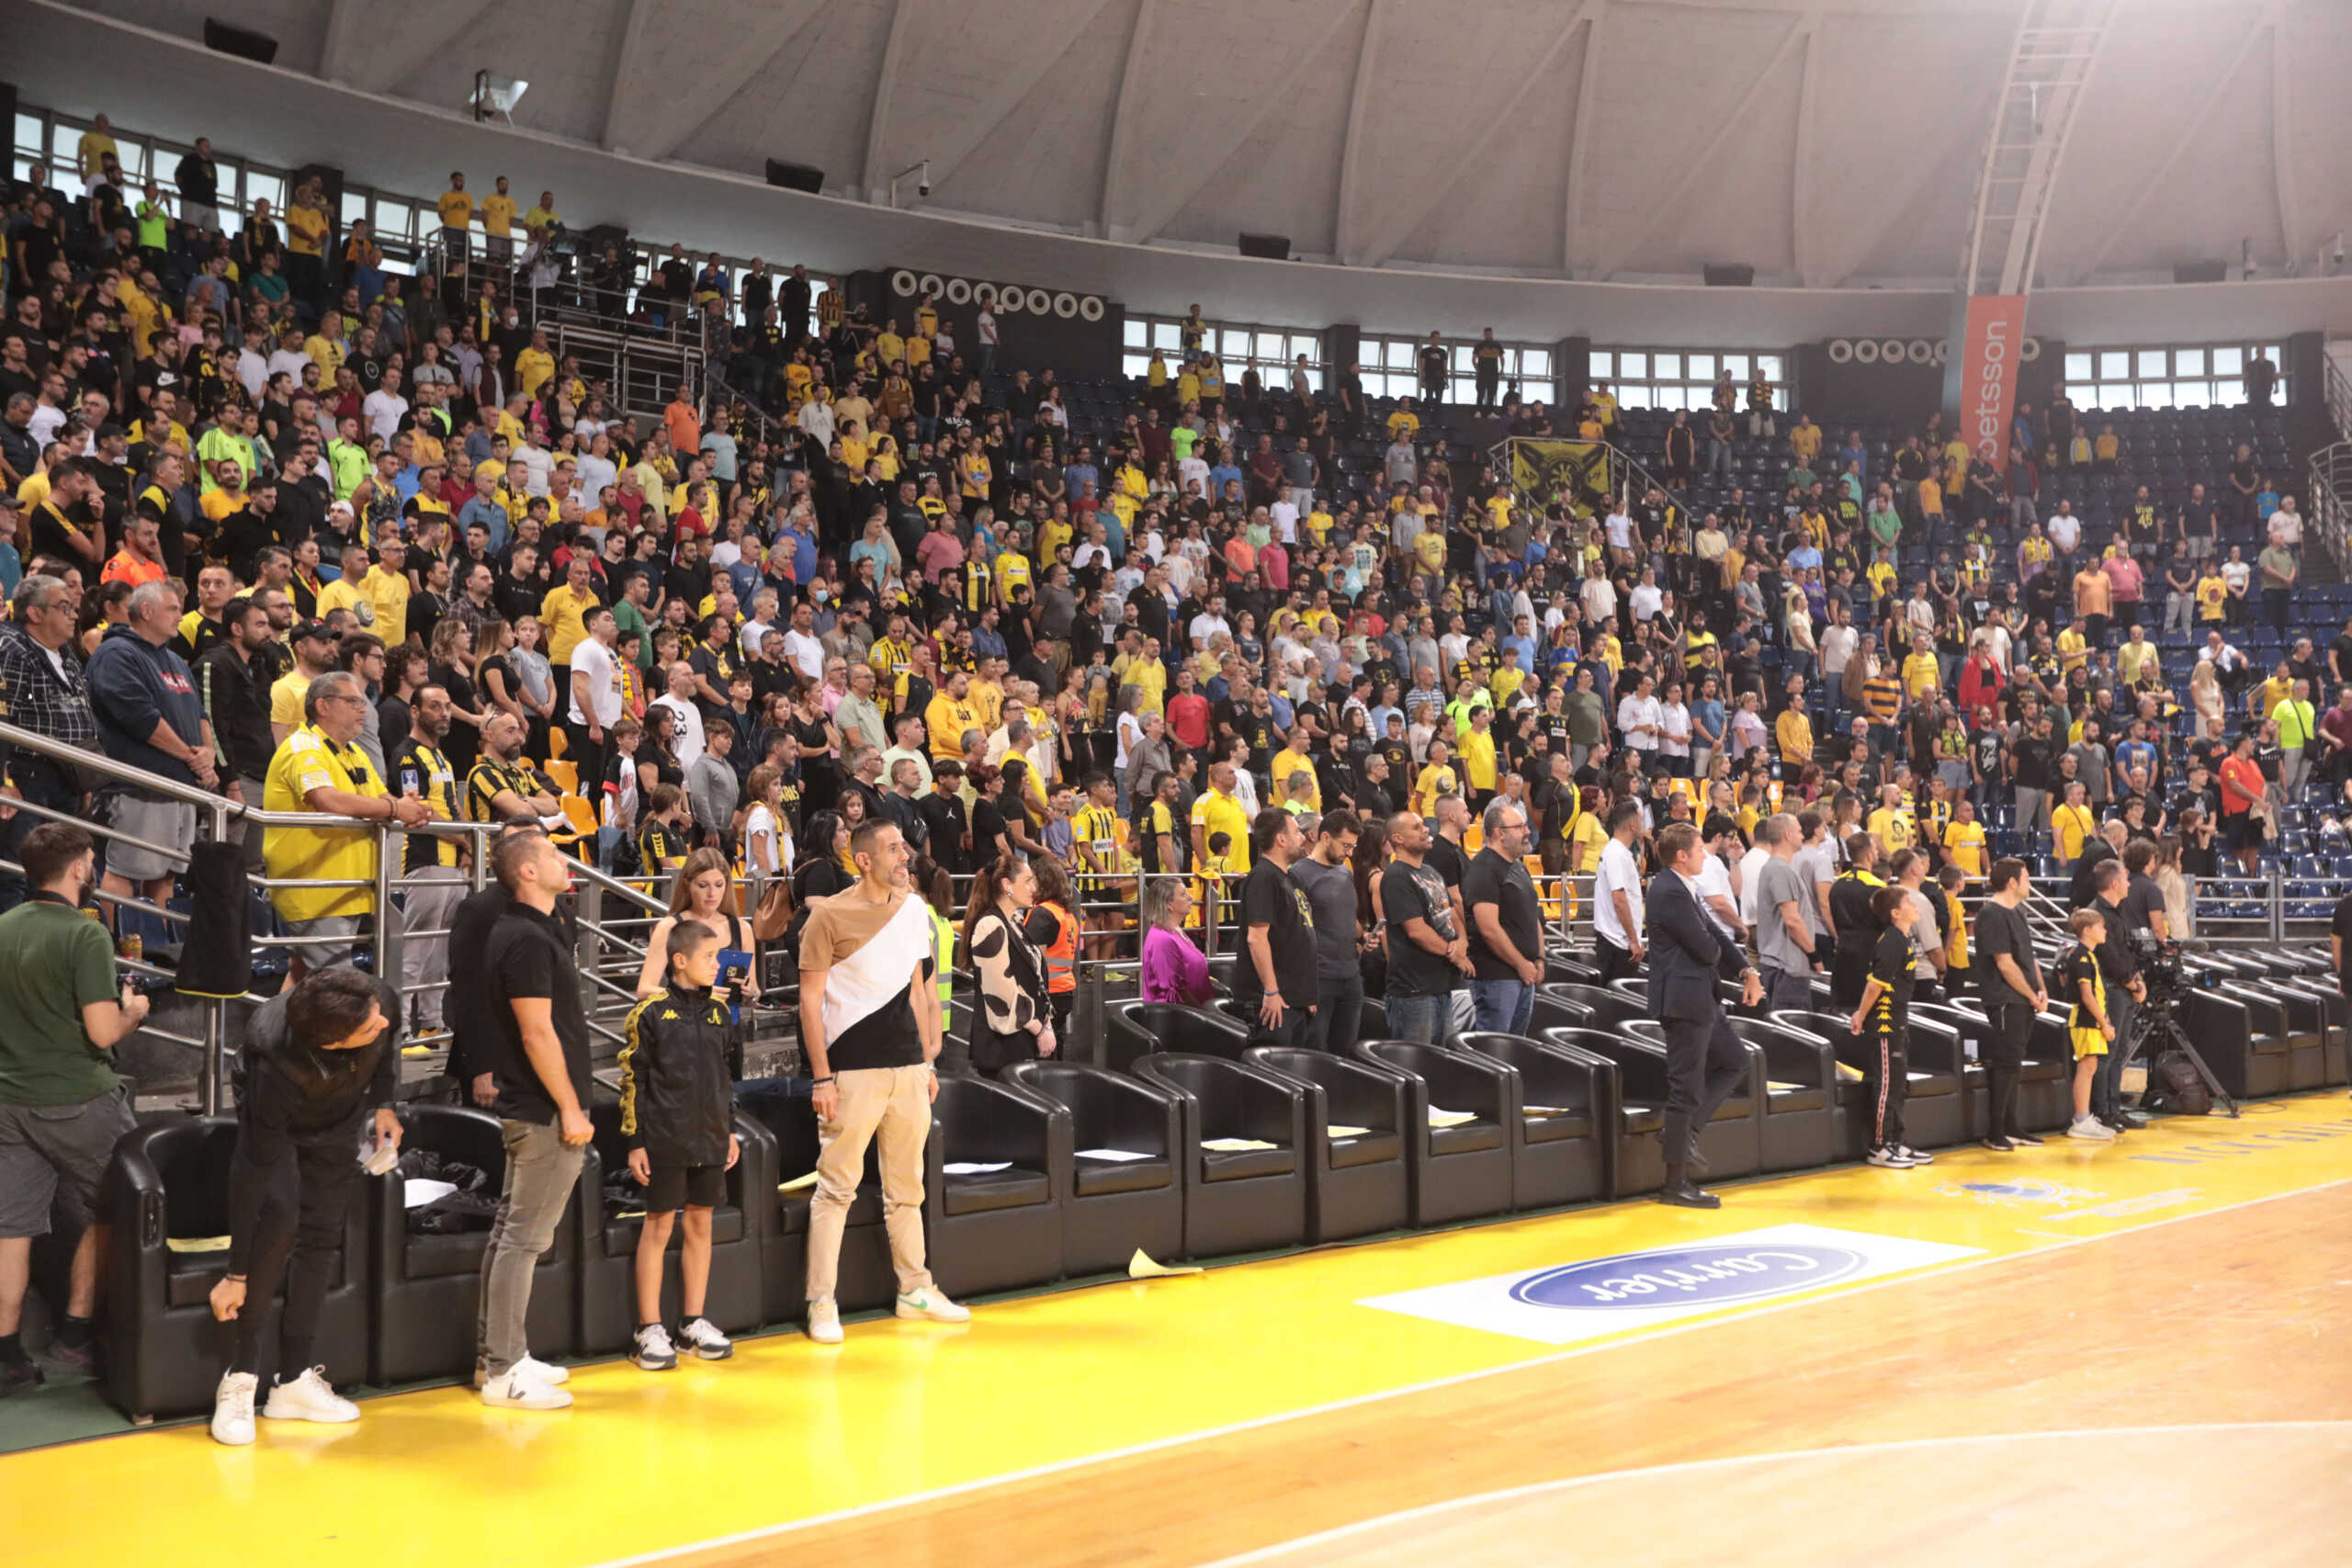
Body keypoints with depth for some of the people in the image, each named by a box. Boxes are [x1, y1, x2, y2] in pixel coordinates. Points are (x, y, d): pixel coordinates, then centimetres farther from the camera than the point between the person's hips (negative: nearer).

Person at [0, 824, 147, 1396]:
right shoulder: (85, 934, -16)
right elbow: (102, 1031, -21)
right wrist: (132, 1011, -1)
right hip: (77, 1102, -6)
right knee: (100, 1219, 12)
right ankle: (75, 1338, 14)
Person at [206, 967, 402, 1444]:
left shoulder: (383, 999, -34)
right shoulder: (279, 1070, -43)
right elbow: (254, 1174, -35)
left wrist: (384, 1103, -7)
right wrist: (237, 1275, -29)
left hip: (339, 1122, 4)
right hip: (276, 1122, -4)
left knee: (322, 1237, -1)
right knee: (279, 1217, -26)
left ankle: (294, 1379, 8)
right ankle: (241, 1376, -14)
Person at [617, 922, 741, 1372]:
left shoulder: (719, 1010, 8)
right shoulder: (651, 1012, -8)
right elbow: (632, 1080, -7)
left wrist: (729, 1130, 15)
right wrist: (635, 1142, -8)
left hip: (710, 1139, 5)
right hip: (665, 1139, -5)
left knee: (700, 1223, 10)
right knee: (659, 1226, 0)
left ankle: (693, 1321, 21)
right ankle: (650, 1330, 7)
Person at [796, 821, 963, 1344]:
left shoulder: (913, 909, 10)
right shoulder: (829, 916, -7)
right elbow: (809, 998, -7)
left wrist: (927, 1062, 14)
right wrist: (822, 1077, -12)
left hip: (907, 1066, 5)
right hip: (852, 1069, -5)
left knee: (906, 1186, 13)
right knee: (836, 1187, -3)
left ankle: (915, 1290, 23)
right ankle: (821, 1302, 3)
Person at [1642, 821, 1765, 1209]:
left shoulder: (1684, 888, 13)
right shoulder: (1670, 893, -20)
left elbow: (1714, 934, 12)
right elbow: (1706, 949, -21)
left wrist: (1747, 972, -1)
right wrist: (1718, 951, 3)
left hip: (1701, 1000, 10)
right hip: (1683, 1000, -10)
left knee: (1735, 1061, 21)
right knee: (1687, 1089, -4)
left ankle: (1686, 1130, 18)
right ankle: (1676, 1184, 4)